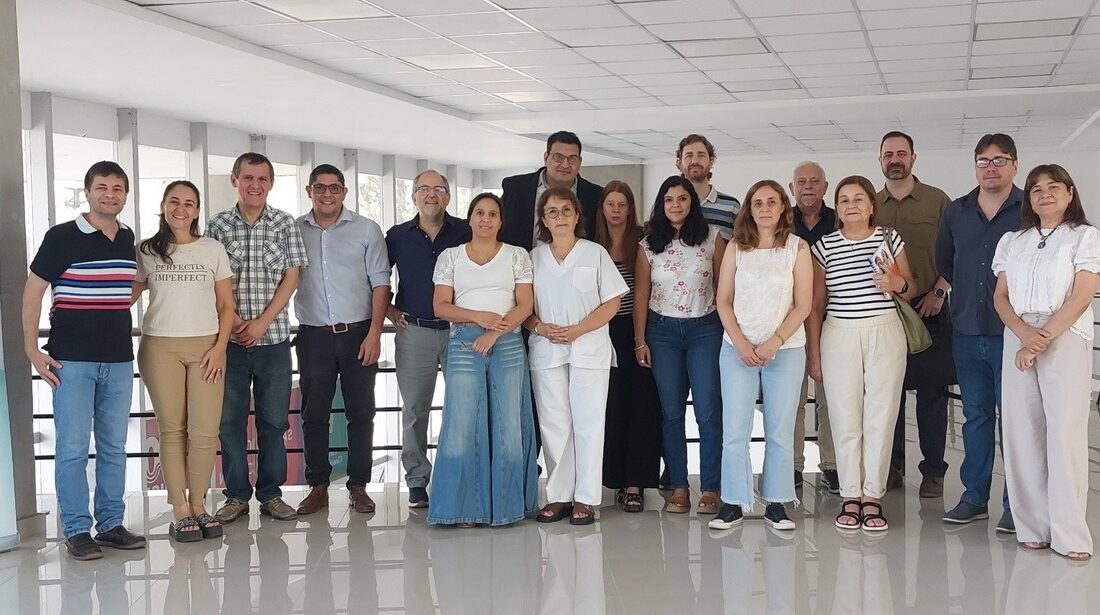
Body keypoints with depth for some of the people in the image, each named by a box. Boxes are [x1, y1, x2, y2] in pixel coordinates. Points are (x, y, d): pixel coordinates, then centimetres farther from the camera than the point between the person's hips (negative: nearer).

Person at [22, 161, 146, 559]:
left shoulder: (129, 240, 9)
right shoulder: (62, 237, -6)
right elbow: (32, 291, -3)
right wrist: (32, 350, -8)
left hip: (119, 360, 5)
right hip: (72, 360, -5)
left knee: (114, 447, 10)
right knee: (72, 447, -2)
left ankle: (111, 524, 19)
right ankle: (76, 530, 6)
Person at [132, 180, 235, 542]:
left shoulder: (213, 250, 8)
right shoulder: (147, 252, 8)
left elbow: (227, 305, 8)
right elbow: (126, 297, 8)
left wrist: (219, 347, -2)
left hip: (206, 346, 0)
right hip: (160, 347, 0)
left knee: (205, 431, -6)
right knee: (172, 429, 0)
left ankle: (198, 504, 8)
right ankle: (180, 511, 5)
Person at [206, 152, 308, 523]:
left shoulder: (285, 224, 4)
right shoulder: (218, 225, 4)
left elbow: (291, 278, 1)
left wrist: (262, 322, -8)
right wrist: (234, 321, -10)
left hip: (273, 336, 0)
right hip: (230, 337, 0)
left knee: (274, 419, 4)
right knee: (230, 418, 4)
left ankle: (271, 494, 15)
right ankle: (237, 495, 15)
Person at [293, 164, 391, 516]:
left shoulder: (366, 230, 3)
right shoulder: (294, 231, 7)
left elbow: (380, 283, 1)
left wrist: (374, 332, -8)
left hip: (357, 333, -1)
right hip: (313, 336, 1)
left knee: (360, 413, 2)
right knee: (314, 413, 3)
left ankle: (358, 486, 11)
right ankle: (318, 487, 12)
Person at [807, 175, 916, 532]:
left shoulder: (890, 241, 7)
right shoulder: (824, 247, 5)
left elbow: (911, 292, 16)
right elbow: (816, 305, 8)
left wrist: (898, 284, -7)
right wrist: (813, 354, 6)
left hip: (884, 332, 0)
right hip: (839, 335, 0)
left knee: (881, 415, -1)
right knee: (844, 418, -1)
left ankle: (873, 496, 7)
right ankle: (850, 497, 8)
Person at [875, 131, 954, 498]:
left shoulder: (937, 200, 3)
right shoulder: (870, 206, 11)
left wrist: (939, 292, -9)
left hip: (929, 311, -2)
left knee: (932, 392, 0)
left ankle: (933, 471, 7)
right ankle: (892, 467, 15)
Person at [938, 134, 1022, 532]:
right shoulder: (956, 212, 11)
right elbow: (943, 261, 24)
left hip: (1012, 333, -4)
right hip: (967, 332, 5)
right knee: (976, 416, 11)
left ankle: (1015, 504, 6)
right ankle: (974, 498, 18)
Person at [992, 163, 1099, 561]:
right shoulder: (1012, 242, 17)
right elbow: (1000, 297, 10)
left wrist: (1043, 338, -13)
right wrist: (1024, 333, -9)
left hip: (1066, 340, -4)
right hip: (1018, 340, 4)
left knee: (1065, 432, -9)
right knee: (1023, 434, -1)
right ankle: (1034, 528, 4)